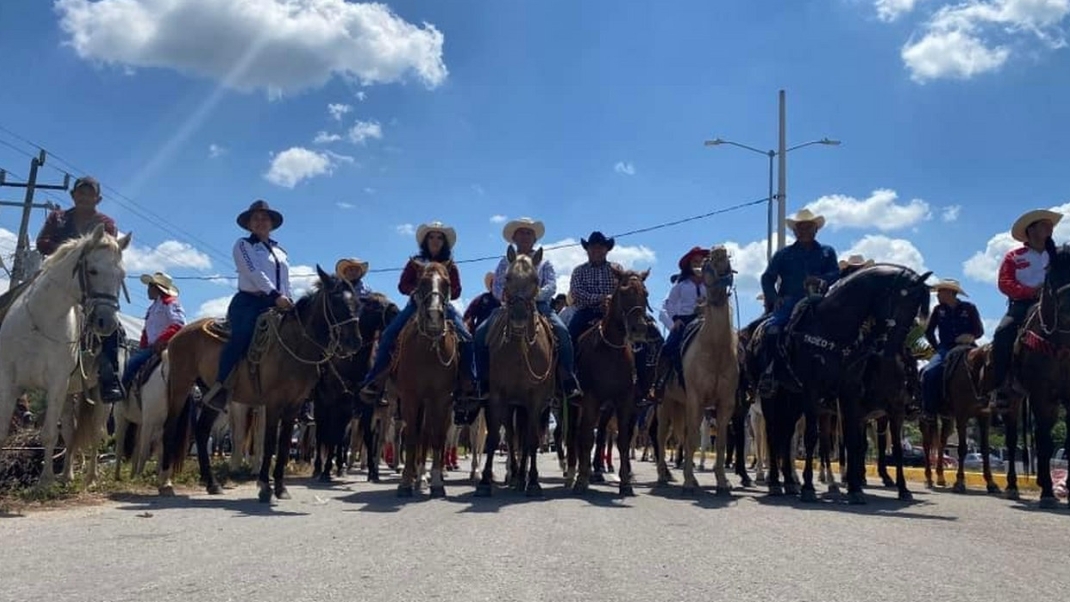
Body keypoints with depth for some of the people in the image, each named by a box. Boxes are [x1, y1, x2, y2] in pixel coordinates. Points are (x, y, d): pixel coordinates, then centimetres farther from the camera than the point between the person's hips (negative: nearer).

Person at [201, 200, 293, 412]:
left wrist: (290, 303, 4)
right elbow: (254, 272, -8)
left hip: (276, 305, 6)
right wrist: (276, 295, -21)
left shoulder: (280, 251, 27)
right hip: (248, 301, -5)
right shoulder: (243, 245, 9)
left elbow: (287, 284, 24)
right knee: (241, 336, -31)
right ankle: (219, 389, -32)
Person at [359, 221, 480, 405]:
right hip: (417, 304, 1)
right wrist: (418, 290, -15)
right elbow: (403, 285, 5)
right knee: (387, 336, -19)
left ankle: (468, 386, -19)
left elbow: (456, 291, 4)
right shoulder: (415, 262, 12)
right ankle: (374, 383, -14)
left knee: (465, 338, -23)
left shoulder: (450, 265, 12)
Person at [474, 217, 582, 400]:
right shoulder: (505, 263, 17)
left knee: (562, 331, -28)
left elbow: (551, 286, -2)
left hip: (539, 306, -1)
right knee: (481, 333, -20)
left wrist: (534, 294, -22)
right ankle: (484, 382, -10)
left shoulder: (544, 263, 14)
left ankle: (570, 383, -23)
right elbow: (497, 288, 5)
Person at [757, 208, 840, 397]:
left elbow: (836, 275, 7)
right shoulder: (783, 254, 18)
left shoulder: (827, 252, 20)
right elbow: (767, 278, 10)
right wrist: (774, 297, -8)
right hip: (788, 302, 0)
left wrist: (822, 280, -16)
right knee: (772, 328, -29)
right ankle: (770, 372, -22)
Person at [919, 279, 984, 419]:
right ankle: (928, 410, -14)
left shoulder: (969, 308, 3)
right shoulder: (939, 310, 9)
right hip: (945, 350, 1)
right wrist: (937, 347, 2)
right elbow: (929, 332, 12)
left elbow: (980, 330, 3)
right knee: (928, 373, -24)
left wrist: (971, 337, -19)